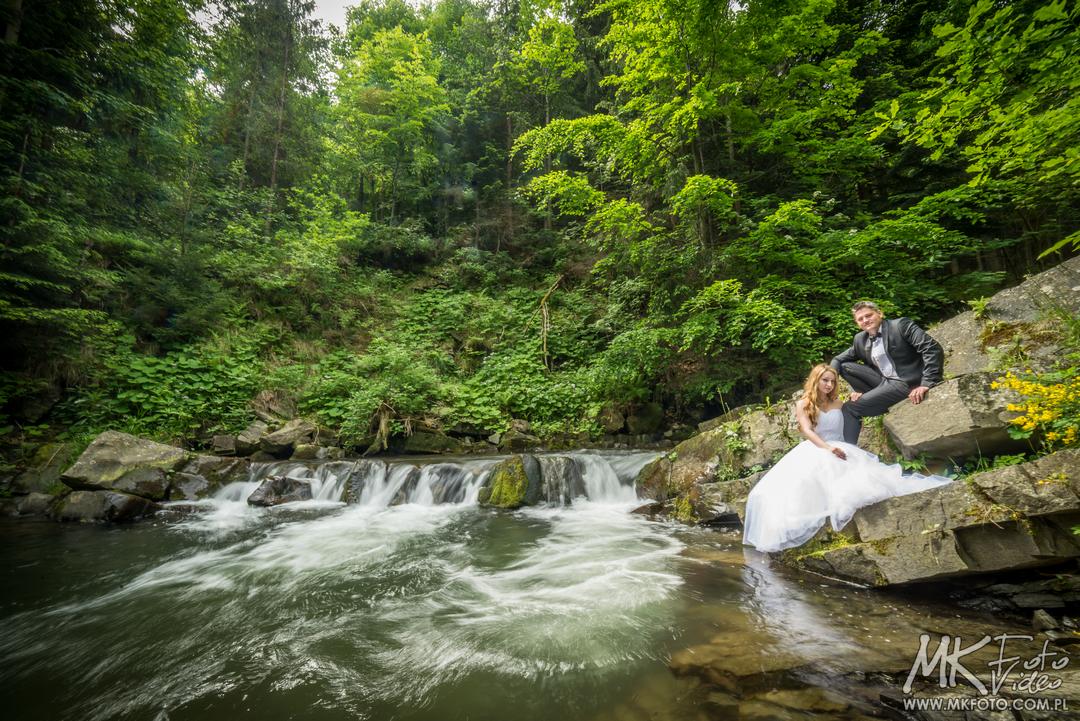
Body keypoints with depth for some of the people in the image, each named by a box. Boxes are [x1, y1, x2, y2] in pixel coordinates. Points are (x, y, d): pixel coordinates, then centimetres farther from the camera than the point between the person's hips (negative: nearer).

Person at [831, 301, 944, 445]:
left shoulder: (901, 325, -8)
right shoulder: (860, 339, 10)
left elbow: (933, 349, -17)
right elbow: (839, 359, 16)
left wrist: (926, 383, -25)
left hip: (906, 383, -7)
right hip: (884, 381, 7)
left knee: (850, 408, -14)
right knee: (844, 366, 2)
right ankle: (875, 398, 1)